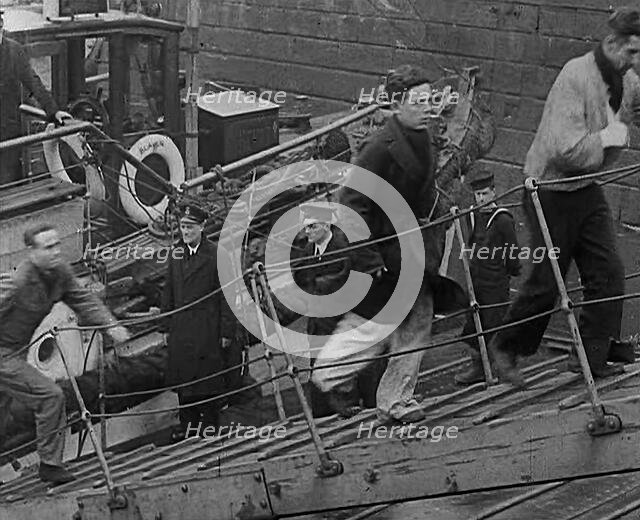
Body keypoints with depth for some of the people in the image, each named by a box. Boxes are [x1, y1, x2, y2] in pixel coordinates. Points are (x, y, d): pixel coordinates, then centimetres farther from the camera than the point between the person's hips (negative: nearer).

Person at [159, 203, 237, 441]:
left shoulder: (216, 255, -5)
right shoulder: (175, 254, 11)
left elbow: (226, 296, -6)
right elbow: (168, 293, 14)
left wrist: (227, 332, -9)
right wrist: (166, 327, 10)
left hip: (208, 329, -5)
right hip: (180, 328, 5)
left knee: (208, 376, -1)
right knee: (183, 377, 8)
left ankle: (210, 425, 8)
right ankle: (187, 423, 17)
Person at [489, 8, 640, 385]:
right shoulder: (576, 77, -23)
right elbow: (566, 150, -30)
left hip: (589, 190, 7)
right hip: (552, 191, -7)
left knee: (609, 273, 0)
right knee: (546, 281, 1)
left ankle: (594, 357, 8)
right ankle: (506, 348, 21)